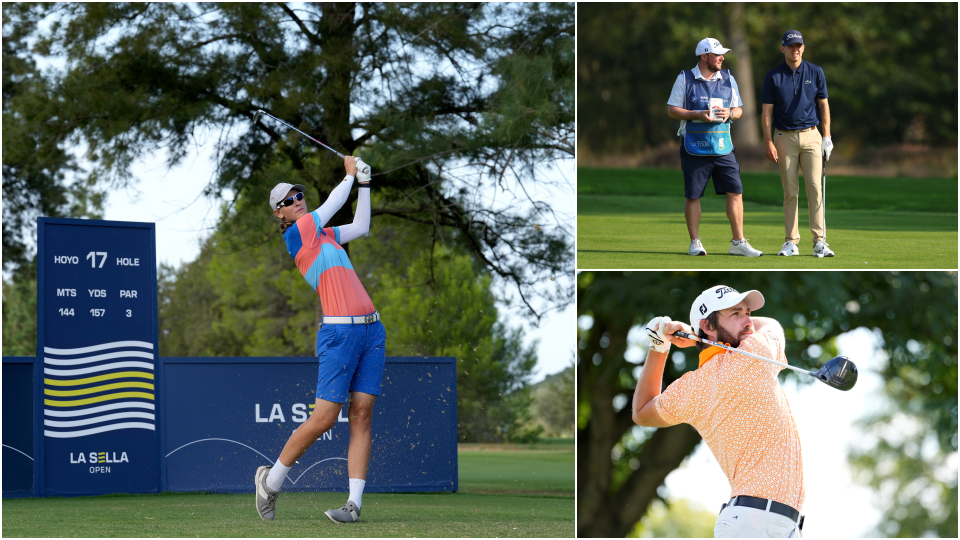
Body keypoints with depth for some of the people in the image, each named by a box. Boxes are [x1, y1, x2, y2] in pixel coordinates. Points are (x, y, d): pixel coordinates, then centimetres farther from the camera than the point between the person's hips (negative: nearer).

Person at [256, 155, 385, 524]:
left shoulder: (323, 235, 20)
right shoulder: (294, 235, -2)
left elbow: (360, 226, 33)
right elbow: (333, 203, 3)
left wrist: (364, 183, 27)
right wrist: (350, 174, 19)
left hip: (370, 329, 7)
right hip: (339, 332, -7)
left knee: (361, 415, -3)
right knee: (324, 418, -8)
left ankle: (354, 504, -7)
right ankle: (271, 480, 11)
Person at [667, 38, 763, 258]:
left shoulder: (728, 79, 11)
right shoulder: (685, 79, 0)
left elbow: (738, 109, 16)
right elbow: (672, 110, -1)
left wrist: (730, 113, -7)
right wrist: (697, 114, -15)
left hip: (723, 146, 3)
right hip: (695, 147, -3)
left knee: (735, 192, -4)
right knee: (693, 196, 0)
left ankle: (738, 242, 1)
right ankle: (695, 242, 11)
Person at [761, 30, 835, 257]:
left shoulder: (815, 72, 5)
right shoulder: (773, 76, 1)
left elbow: (823, 105, 9)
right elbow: (767, 111, 2)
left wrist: (827, 136, 2)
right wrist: (768, 142, -6)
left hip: (811, 136, 0)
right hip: (785, 138, 0)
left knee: (815, 187, -8)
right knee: (790, 192, 1)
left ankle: (819, 241, -9)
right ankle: (792, 242, 6)